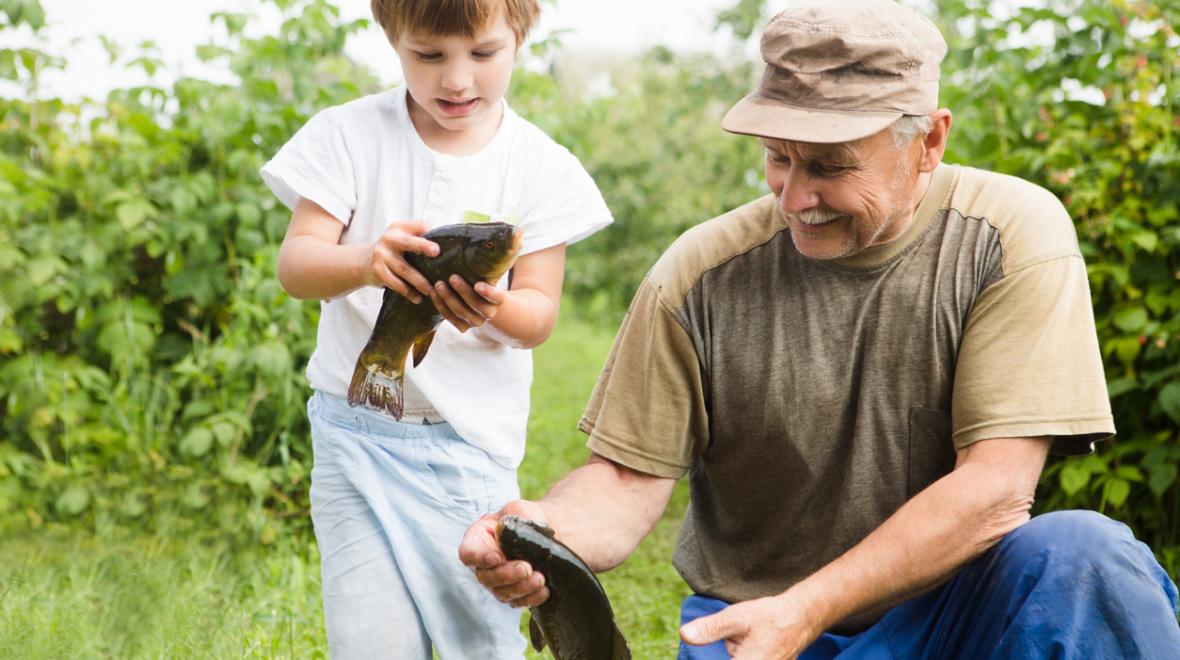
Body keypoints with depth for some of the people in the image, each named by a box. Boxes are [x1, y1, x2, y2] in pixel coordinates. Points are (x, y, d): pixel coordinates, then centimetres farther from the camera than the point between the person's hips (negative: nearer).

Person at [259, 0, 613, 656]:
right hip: (359, 431, -1)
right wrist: (366, 261, -32)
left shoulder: (542, 166, -2)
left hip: (474, 437, 1)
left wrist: (496, 310, -28)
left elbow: (539, 312, -3)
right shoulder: (350, 135, -3)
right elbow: (294, 263, -10)